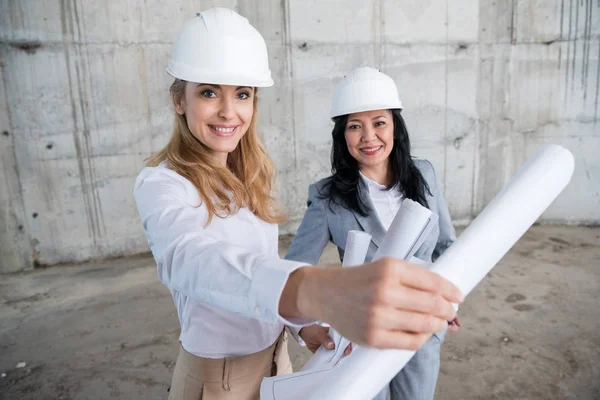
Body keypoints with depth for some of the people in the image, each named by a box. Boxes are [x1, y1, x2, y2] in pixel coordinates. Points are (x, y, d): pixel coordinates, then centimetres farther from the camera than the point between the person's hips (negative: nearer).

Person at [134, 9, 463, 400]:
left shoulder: (248, 177, 0)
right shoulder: (160, 184, -23)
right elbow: (195, 261, -46)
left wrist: (312, 323, -5)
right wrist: (321, 293, -63)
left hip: (274, 357, 7)